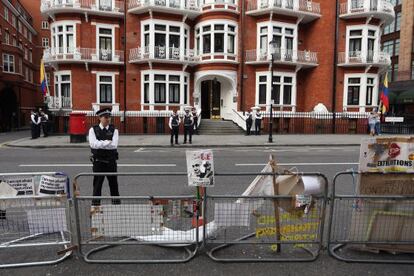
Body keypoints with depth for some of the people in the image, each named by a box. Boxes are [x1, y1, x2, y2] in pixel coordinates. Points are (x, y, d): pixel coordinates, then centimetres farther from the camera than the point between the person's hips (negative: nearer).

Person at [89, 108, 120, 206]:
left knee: (113, 184, 10)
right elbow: (93, 144, -15)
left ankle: (117, 203, 22)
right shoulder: (93, 130, 1)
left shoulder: (114, 130, 2)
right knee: (97, 184, 6)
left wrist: (100, 144, -14)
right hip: (98, 161, -1)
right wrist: (107, 142, -15)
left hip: (111, 161, 1)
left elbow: (114, 145, -13)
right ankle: (95, 204, 16)